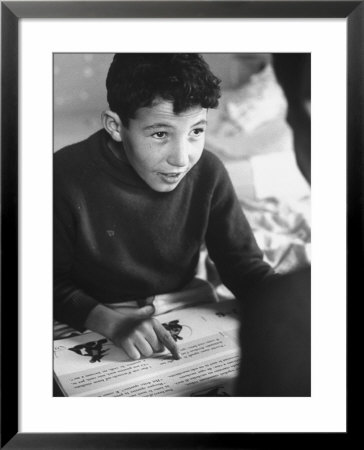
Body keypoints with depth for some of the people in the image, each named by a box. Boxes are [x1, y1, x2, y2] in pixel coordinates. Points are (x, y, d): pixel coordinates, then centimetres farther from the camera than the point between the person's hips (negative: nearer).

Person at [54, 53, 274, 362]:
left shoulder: (207, 173, -9)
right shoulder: (66, 177, -19)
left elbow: (244, 266, -2)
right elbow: (55, 283, -11)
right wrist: (111, 322, -28)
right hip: (93, 334, -2)